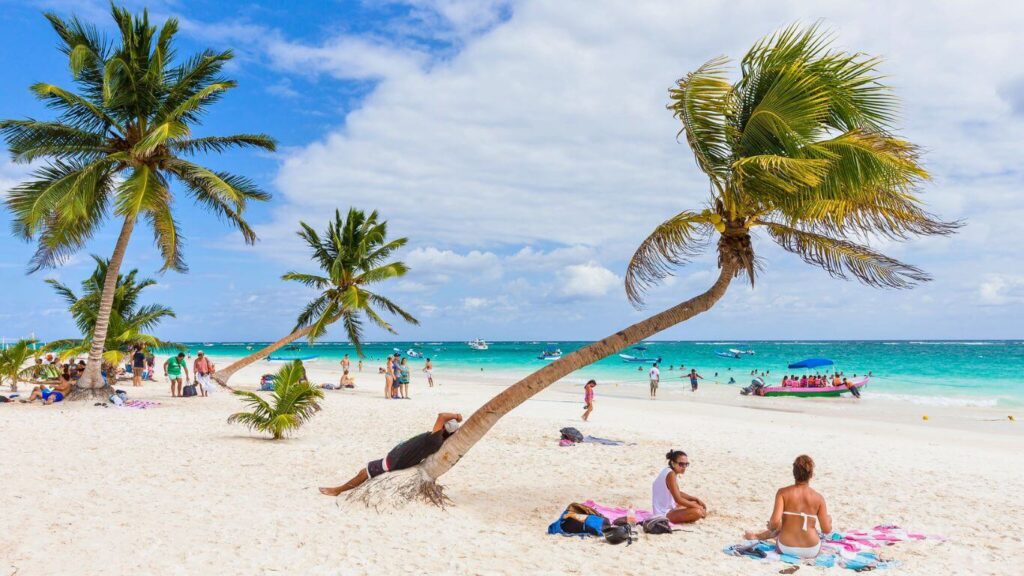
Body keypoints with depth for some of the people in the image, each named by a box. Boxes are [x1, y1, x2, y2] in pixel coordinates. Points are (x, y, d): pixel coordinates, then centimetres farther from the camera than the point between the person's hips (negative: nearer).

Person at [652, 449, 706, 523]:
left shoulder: (673, 472, 8)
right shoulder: (671, 474, -22)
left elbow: (678, 493, 20)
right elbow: (678, 499, -25)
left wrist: (696, 499, 11)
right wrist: (698, 507, -17)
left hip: (670, 508, 10)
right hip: (664, 514, -10)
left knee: (695, 503, 21)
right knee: (697, 512, -25)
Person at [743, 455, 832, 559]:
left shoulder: (783, 493, -11)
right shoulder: (818, 498, -9)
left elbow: (775, 522, -20)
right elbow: (826, 530, -5)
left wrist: (771, 527, 2)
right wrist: (829, 519, 17)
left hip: (785, 549, 0)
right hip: (811, 552, 0)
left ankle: (756, 536, 51)